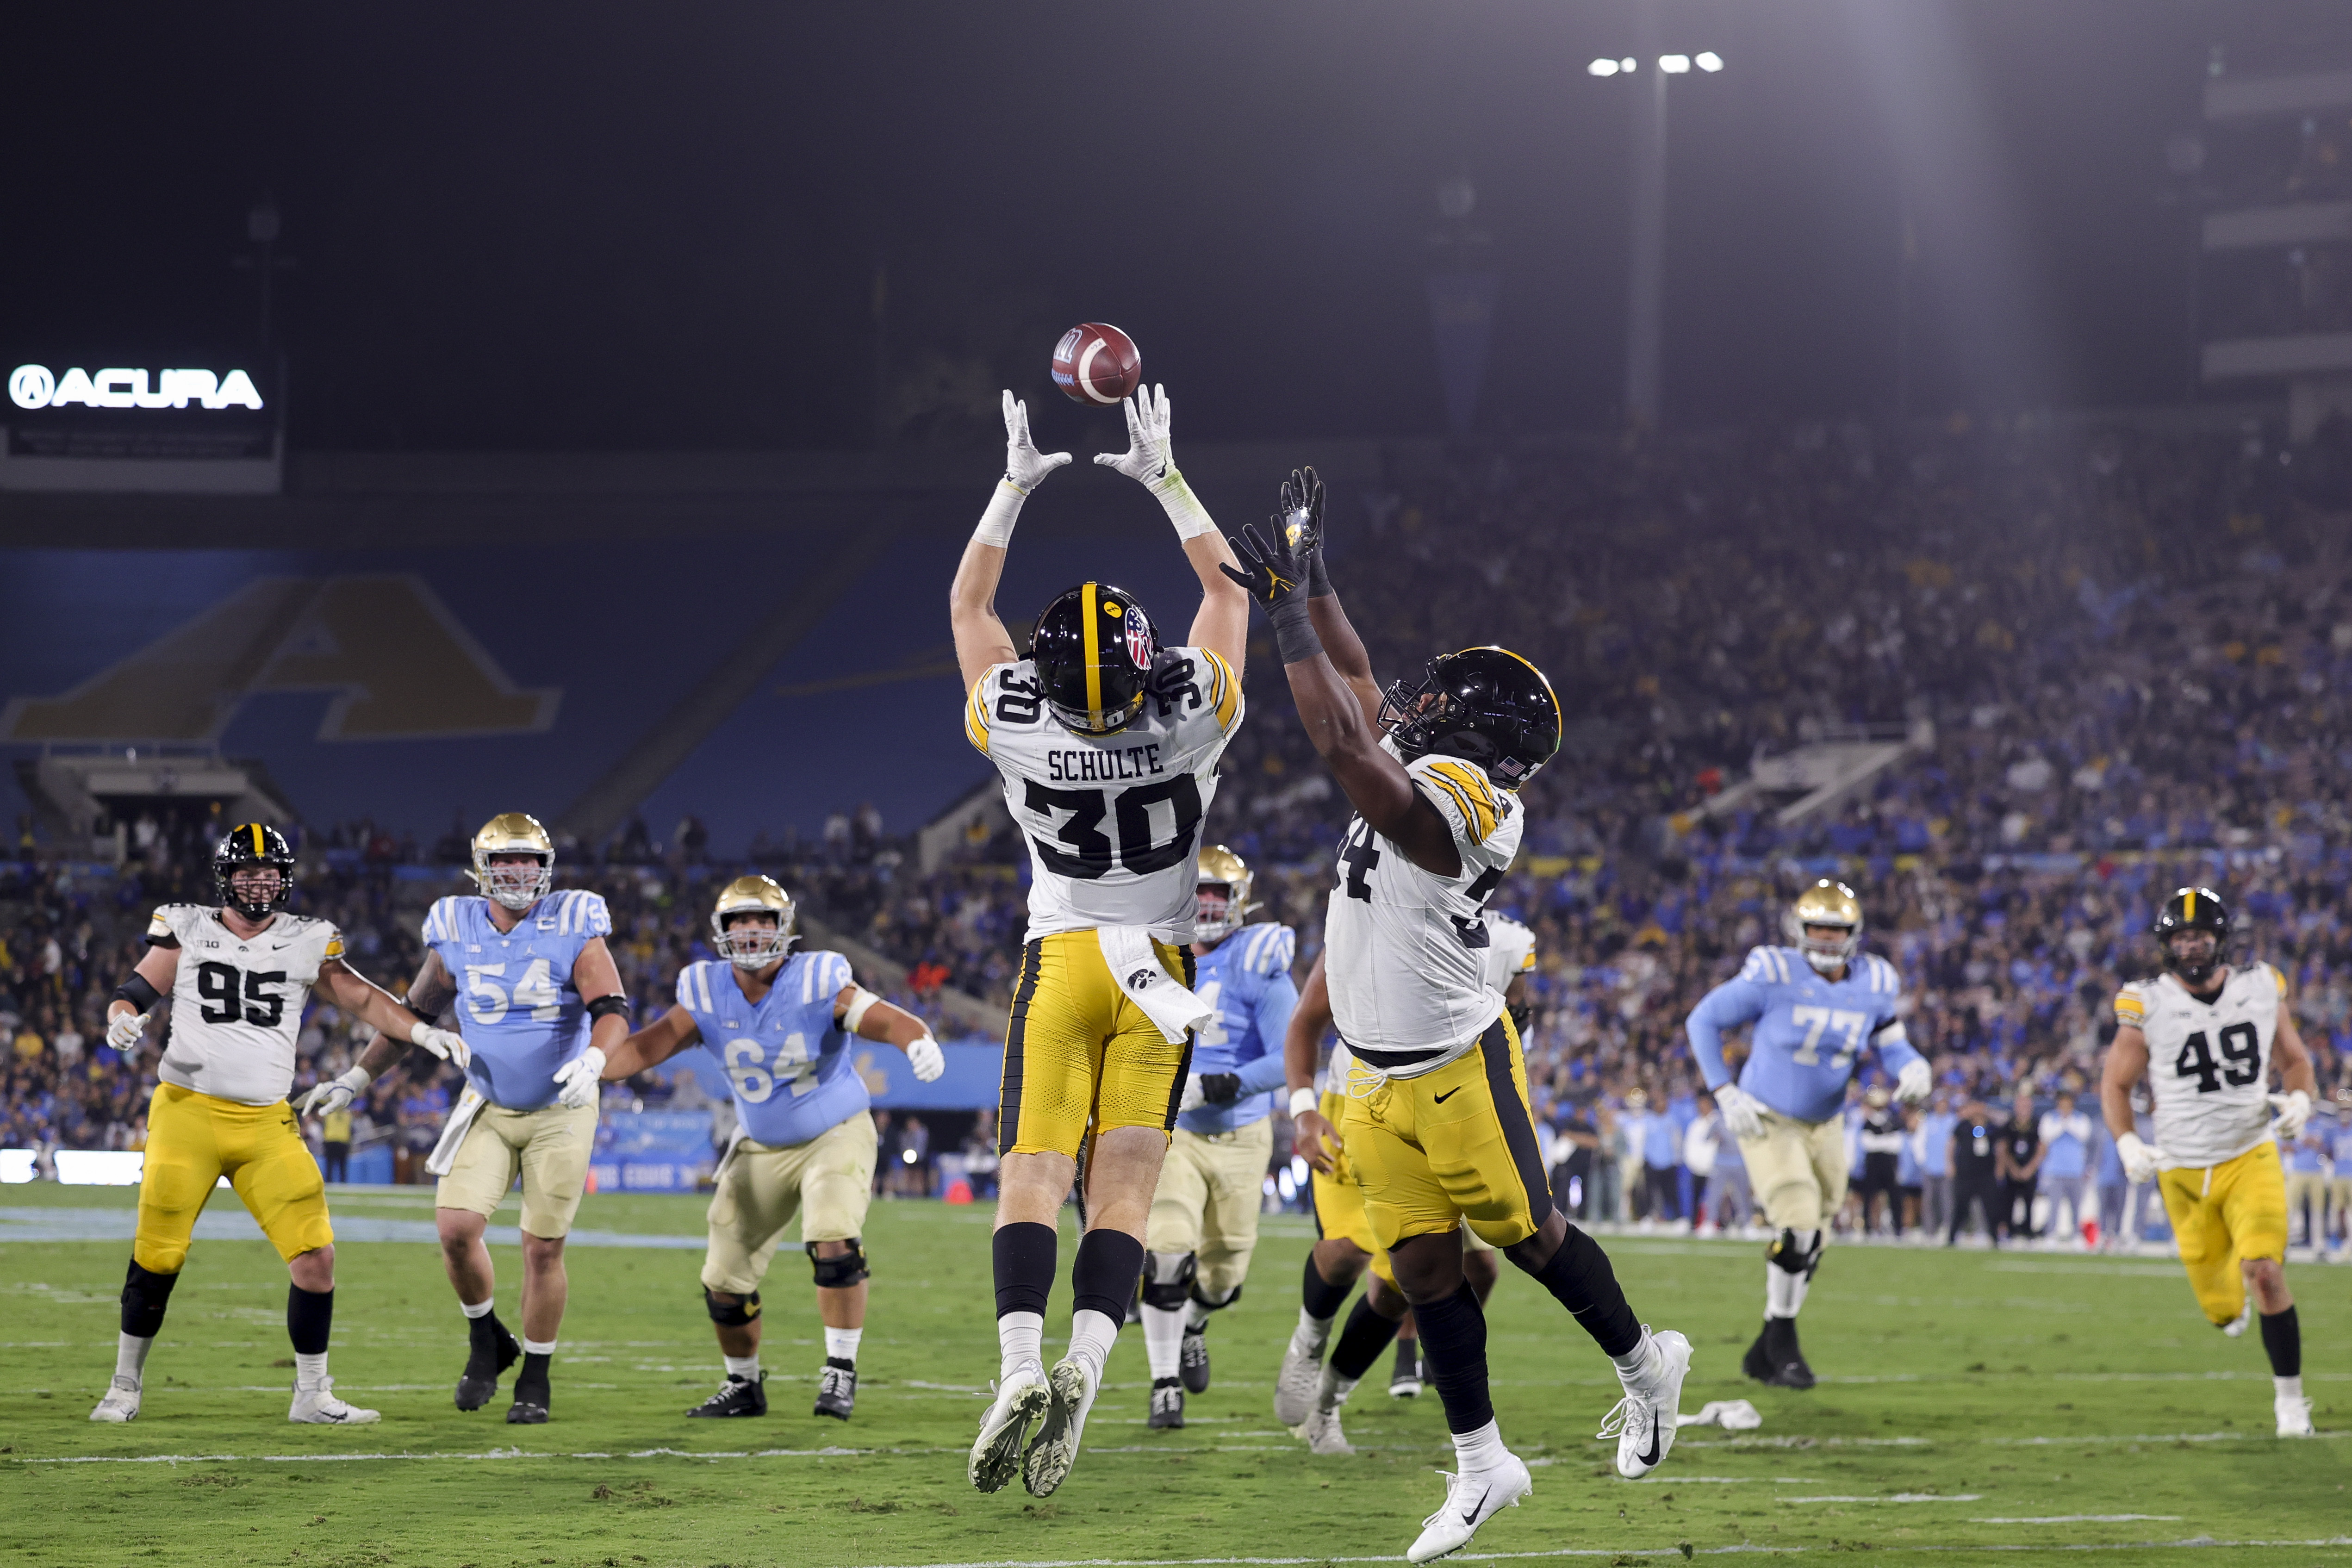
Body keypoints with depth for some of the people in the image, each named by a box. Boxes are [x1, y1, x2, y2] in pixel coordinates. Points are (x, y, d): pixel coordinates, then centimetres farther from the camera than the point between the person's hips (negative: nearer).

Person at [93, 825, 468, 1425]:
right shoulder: (187, 931, 3)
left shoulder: (305, 942, 8)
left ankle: (312, 1396, 5)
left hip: (266, 1126, 2)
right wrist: (122, 1020, -15)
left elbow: (360, 998, 12)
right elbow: (137, 991, 7)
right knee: (156, 1258, 1)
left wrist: (423, 1032, 0)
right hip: (188, 1112, -2)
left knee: (316, 1256, -7)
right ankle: (125, 1386, 21)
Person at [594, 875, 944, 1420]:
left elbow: (885, 1019, -31)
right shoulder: (707, 995, -8)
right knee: (725, 1279, 5)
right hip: (762, 1148, 5)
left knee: (834, 1244, -28)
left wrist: (919, 1042, -53)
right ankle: (744, 1385, 28)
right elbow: (649, 1046, -7)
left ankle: (841, 1372, -13)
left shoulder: (815, 984, -21)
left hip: (836, 1135, -5)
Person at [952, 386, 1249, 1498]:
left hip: (1062, 959, -1)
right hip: (1161, 965, 1)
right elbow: (1226, 583, 5)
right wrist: (1161, 479, 10)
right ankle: (1085, 1363, -25)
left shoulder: (1014, 726, -11)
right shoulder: (1193, 718, -12)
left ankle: (1020, 1364, -26)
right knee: (1122, 1193, -4)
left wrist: (1015, 489, 11)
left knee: (1033, 1177, -5)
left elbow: (969, 602, 7)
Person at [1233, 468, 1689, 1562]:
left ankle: (1644, 1365, 31)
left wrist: (1288, 613, -29)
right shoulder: (1428, 777, 5)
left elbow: (1342, 741, -34)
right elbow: (1356, 687, 18)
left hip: (1457, 1070, -9)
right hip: (1383, 1082, 9)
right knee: (1424, 1266, 7)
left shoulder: (1448, 797, -22)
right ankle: (1482, 1468, 12)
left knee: (1528, 1235, 8)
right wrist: (1309, 572, 14)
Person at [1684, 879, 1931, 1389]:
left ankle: (1766, 1353, 25)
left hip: (1825, 1126, 6)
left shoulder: (1875, 987, -6)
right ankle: (1783, 1340, -4)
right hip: (1768, 1119, -6)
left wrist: (1913, 1070, -18)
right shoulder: (1773, 976, -19)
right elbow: (1703, 1021, -9)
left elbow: (1892, 1047, 6)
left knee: (1810, 1246, 10)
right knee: (1799, 1223, -22)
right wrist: (1725, 1093, -15)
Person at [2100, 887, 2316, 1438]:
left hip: (2251, 1156, 0)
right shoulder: (2147, 1006, -6)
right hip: (2184, 1170, 0)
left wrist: (2299, 1099, -10)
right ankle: (2233, 1297, 46)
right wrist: (2127, 1143, -12)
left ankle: (2289, 1393, -7)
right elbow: (2115, 1083, 4)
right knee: (2223, 1310, 6)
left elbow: (2295, 1061, 12)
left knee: (2265, 1273, -22)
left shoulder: (2262, 991, -1)